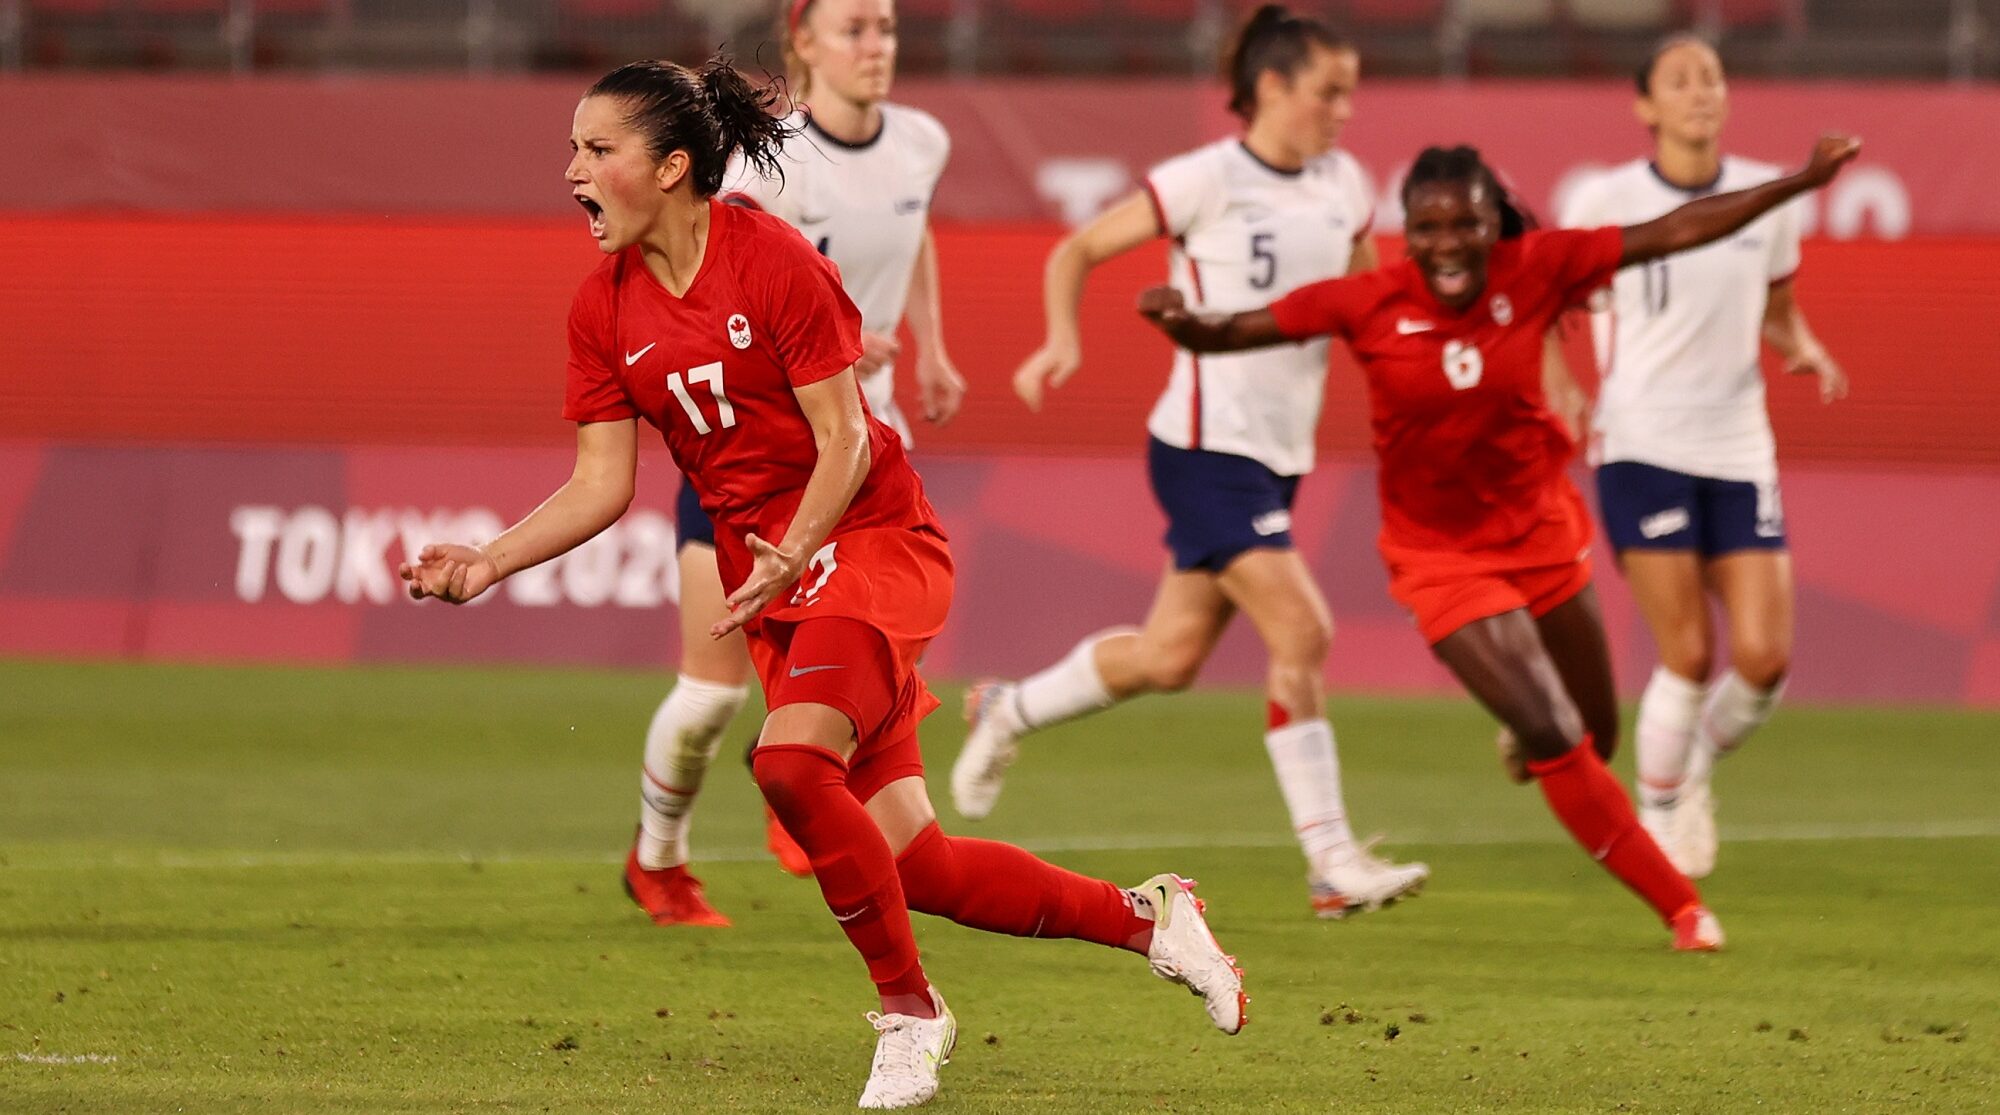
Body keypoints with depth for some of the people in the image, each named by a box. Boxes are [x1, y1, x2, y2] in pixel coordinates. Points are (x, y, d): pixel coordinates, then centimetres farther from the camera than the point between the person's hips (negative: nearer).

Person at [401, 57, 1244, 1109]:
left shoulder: (774, 261, -14)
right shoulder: (603, 308, 2)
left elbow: (844, 442, -13)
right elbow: (601, 484, 2)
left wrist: (786, 559, -26)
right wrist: (489, 561, -11)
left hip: (874, 541, -6)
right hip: (763, 574, 6)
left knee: (791, 761, -30)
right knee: (914, 865, -2)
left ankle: (908, 1010, -12)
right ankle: (1144, 918, 18)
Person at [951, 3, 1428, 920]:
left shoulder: (1341, 185, 7)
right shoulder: (1208, 180, -11)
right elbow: (1079, 250, -4)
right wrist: (1062, 339, -20)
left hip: (1279, 457, 7)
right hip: (1206, 449, -7)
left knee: (1171, 657, 12)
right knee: (1302, 631, -17)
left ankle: (1008, 711, 37)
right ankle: (1332, 865, -14)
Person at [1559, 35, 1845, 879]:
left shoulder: (1767, 198, 5)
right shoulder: (1605, 202, -4)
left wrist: (1805, 350, -2)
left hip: (1739, 449, 3)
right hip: (1641, 449, -3)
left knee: (1764, 658, -6)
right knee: (1689, 657, -10)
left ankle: (1696, 765, 25)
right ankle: (1658, 817, 12)